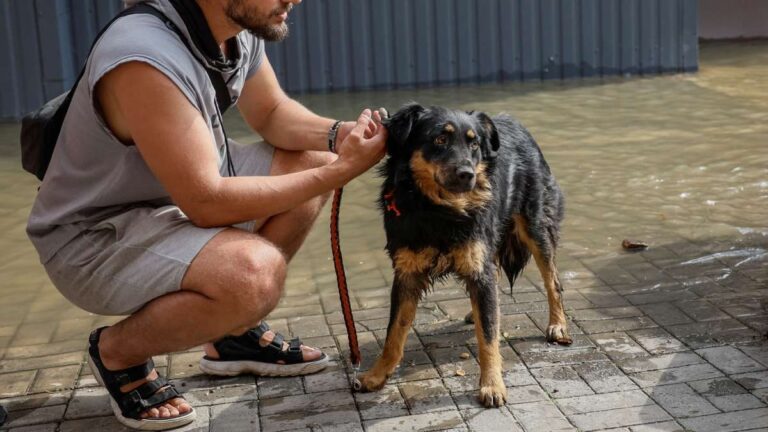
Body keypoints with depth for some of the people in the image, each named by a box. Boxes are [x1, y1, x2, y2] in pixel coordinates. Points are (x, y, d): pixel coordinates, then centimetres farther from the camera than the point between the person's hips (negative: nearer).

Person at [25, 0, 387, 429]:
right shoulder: (144, 57, -32)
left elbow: (272, 112, 11)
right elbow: (207, 203, -30)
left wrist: (338, 134, -10)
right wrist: (342, 170, -27)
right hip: (93, 239, -9)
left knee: (315, 160, 4)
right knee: (255, 272, -33)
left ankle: (237, 333, 15)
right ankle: (117, 352, -2)